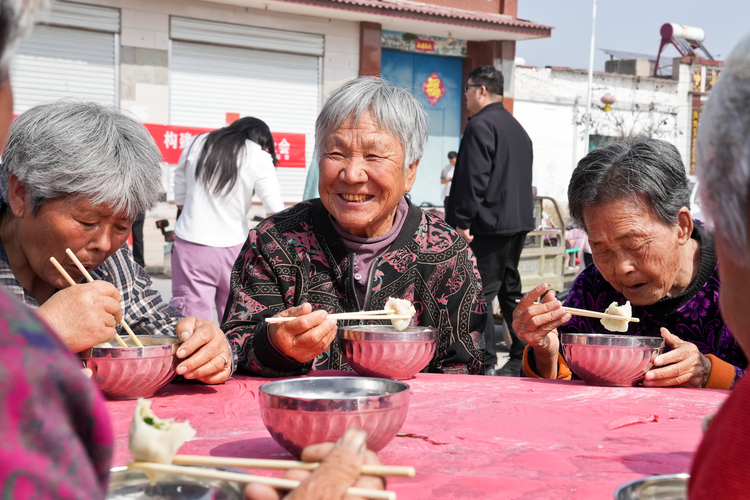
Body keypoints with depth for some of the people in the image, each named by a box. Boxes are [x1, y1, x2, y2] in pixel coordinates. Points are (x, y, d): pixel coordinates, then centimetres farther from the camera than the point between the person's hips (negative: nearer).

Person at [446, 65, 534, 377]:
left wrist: (462, 221, -17)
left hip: (489, 225, -10)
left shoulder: (481, 125, -12)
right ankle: (522, 360, 20)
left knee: (479, 295, -7)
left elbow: (474, 178, -19)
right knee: (510, 292, 17)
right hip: (517, 222, 10)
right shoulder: (517, 128, 19)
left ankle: (486, 365, -9)